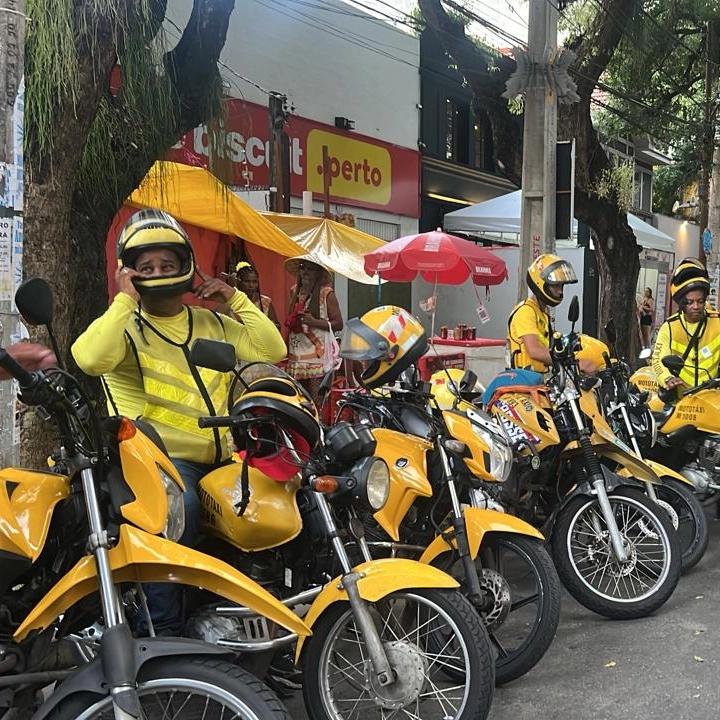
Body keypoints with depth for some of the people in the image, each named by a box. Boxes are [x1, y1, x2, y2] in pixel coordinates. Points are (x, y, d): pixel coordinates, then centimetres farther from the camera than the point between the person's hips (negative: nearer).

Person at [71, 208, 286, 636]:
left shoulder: (212, 324, 21)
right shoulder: (125, 325, 4)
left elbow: (272, 349, 13)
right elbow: (89, 359, -19)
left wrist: (235, 298, 10)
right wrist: (125, 300, -12)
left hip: (221, 459, 6)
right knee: (177, 509, -36)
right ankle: (163, 629, -26)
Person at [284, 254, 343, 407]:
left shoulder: (326, 293, -4)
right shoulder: (295, 291, 15)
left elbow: (338, 324, -7)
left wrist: (314, 321, -18)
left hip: (317, 355, -6)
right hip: (297, 355, 6)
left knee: (317, 401, -9)